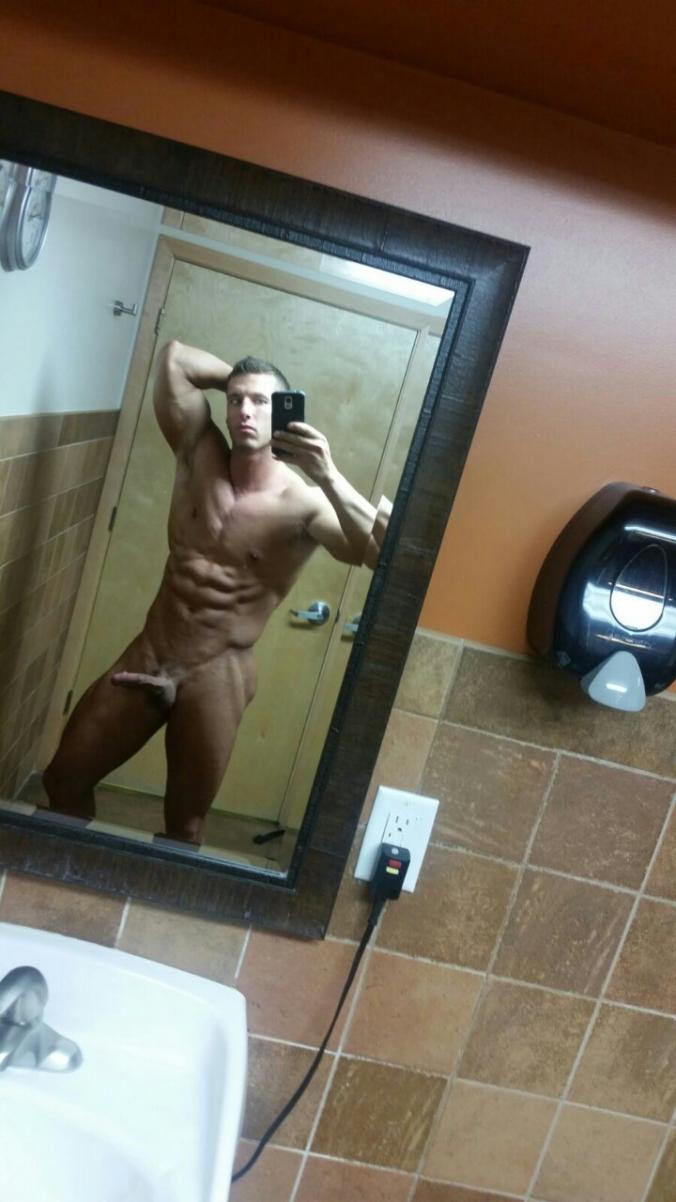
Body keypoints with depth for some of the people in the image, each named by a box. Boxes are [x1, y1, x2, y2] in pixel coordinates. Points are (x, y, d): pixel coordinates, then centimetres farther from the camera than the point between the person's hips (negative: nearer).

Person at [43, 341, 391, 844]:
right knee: (65, 778, 16)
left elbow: (385, 552, -30)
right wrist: (239, 378, 0)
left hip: (217, 675, -4)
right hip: (147, 655, 4)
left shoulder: (304, 503, -15)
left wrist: (329, 476, -36)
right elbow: (175, 356, 1)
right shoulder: (200, 453, -2)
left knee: (186, 821, 14)